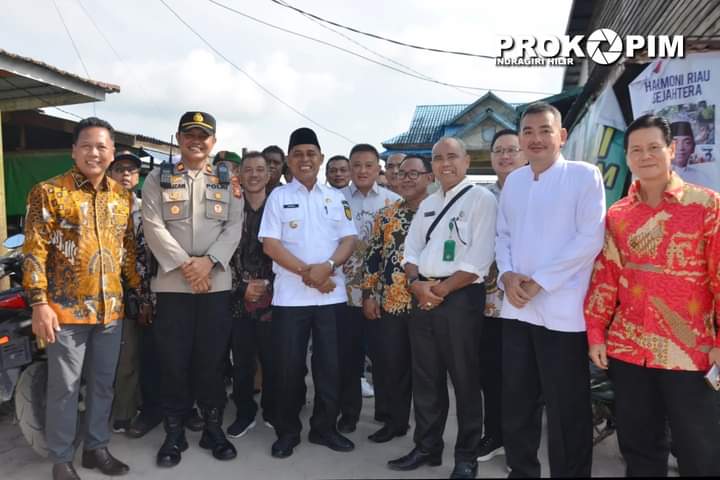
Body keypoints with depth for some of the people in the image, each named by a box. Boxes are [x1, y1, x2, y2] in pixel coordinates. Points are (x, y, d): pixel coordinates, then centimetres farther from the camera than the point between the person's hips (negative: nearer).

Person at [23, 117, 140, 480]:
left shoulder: (123, 196, 8)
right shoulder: (49, 192, -6)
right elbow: (34, 251, -9)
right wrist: (39, 303, -14)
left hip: (111, 308, 5)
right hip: (66, 309, -4)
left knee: (103, 384, 14)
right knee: (64, 387, 7)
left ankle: (96, 447, 31)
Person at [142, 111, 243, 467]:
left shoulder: (228, 182, 10)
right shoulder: (158, 179, 6)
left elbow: (234, 227, 1)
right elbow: (154, 227, -4)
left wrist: (208, 261, -13)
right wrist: (185, 265, -14)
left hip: (216, 282, 1)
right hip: (172, 282, -1)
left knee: (213, 357, 7)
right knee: (173, 359, 5)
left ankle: (213, 427, 22)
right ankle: (174, 431, 19)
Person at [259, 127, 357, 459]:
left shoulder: (335, 198, 11)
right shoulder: (278, 196, 4)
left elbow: (349, 239, 3)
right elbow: (270, 244, -5)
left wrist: (327, 266, -16)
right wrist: (307, 272, -14)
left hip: (332, 294, 2)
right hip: (290, 295, -2)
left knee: (330, 365, 7)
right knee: (289, 366, 4)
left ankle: (324, 428, 23)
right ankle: (287, 432, 21)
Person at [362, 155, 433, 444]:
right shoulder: (385, 215, 9)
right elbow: (373, 256, 10)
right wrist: (368, 294, 4)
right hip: (389, 303, 4)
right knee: (391, 366, 10)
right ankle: (396, 420, 29)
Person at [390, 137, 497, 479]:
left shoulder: (481, 199, -4)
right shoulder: (427, 205, 17)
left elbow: (479, 258, -14)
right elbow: (411, 250, 12)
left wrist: (442, 289, -13)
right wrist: (417, 284, -6)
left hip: (461, 297, -6)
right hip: (423, 297, 6)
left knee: (464, 379, 4)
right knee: (425, 377, 13)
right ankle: (427, 447, 29)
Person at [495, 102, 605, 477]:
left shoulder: (584, 175, -4)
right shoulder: (513, 180, 12)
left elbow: (590, 238, -12)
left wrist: (538, 281, -15)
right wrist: (507, 275, -5)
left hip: (562, 311, -5)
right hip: (516, 309, 6)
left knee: (566, 411, 6)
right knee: (516, 403, 15)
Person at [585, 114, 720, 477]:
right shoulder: (617, 215, 7)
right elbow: (604, 276, 8)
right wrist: (596, 333, 5)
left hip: (690, 351, -3)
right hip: (627, 349, 3)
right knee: (637, 448, 16)